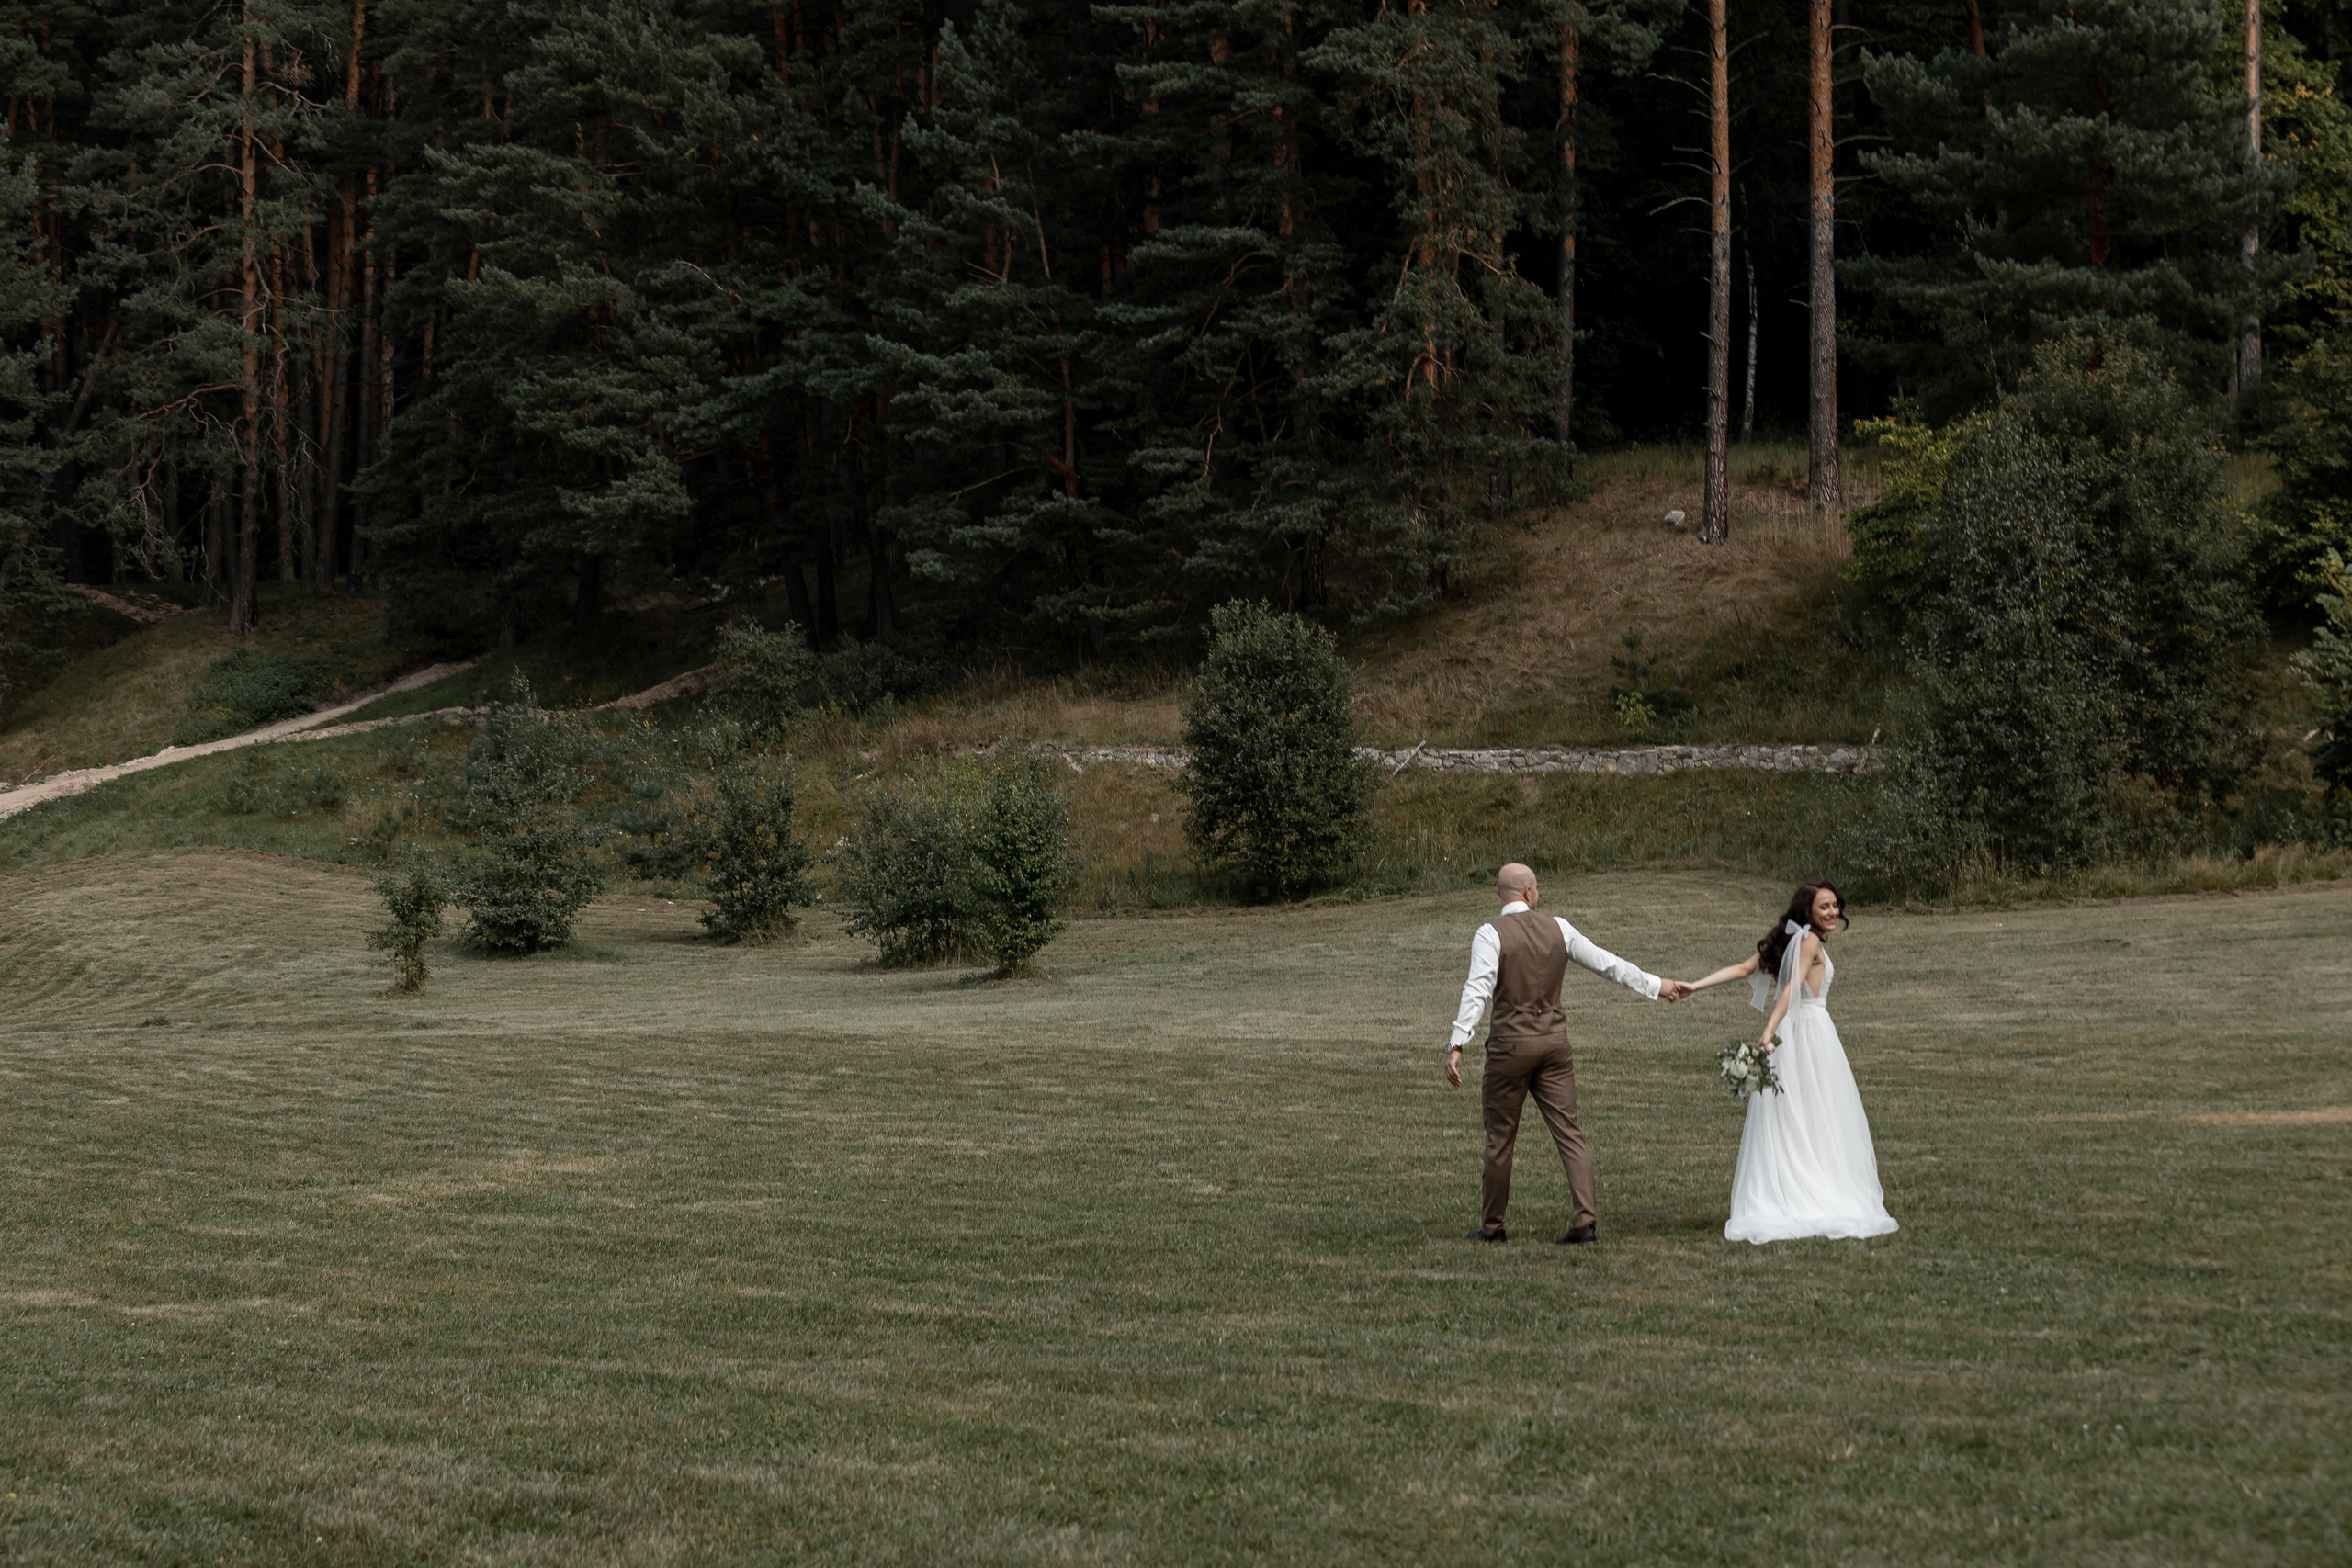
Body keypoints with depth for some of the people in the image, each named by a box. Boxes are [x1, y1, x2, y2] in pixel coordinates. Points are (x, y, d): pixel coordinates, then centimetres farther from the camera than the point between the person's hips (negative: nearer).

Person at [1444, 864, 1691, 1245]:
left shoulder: (1490, 935, -8)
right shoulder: (1558, 929, 6)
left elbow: (1477, 992, -19)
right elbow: (1607, 963, 13)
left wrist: (1457, 1045, -23)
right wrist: (1657, 985, 25)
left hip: (1510, 1045, -3)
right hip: (1554, 1042, 3)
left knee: (1500, 1138, 7)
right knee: (1569, 1133, 2)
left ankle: (1492, 1227, 17)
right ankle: (1585, 1222, -8)